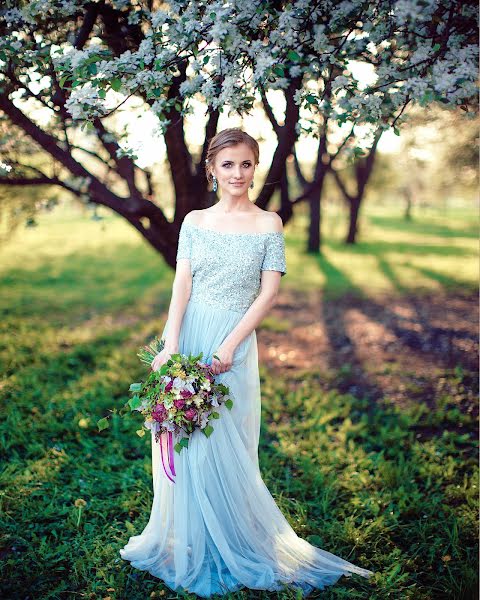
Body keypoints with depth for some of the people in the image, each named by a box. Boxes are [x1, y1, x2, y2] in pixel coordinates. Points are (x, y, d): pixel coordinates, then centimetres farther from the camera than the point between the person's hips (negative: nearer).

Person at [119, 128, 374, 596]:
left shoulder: (268, 224, 0)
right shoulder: (194, 221, 7)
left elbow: (268, 294, -6)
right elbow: (181, 286, 0)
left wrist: (229, 346, -15)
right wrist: (169, 345, -13)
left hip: (235, 340, -3)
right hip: (189, 335, 3)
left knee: (224, 447, 4)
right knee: (184, 440, 10)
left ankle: (231, 548, 25)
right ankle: (188, 544, 30)